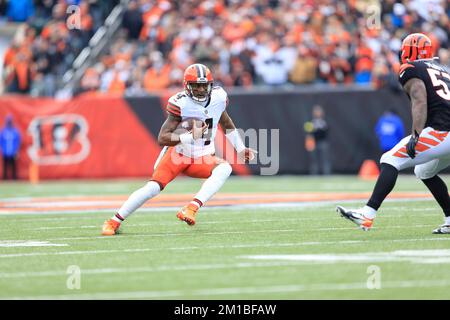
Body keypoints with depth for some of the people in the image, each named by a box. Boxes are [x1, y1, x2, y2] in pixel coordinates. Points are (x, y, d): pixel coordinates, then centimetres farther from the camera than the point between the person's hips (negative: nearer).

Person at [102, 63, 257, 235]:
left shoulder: (218, 97, -6)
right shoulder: (180, 104, -21)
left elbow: (226, 122, 18)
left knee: (224, 168, -26)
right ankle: (114, 221, -2)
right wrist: (190, 137, -38)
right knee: (153, 187, -17)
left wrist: (240, 149, 22)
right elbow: (162, 138, -26)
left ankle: (192, 208, -38)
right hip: (177, 154, -4)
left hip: (202, 158, 4)